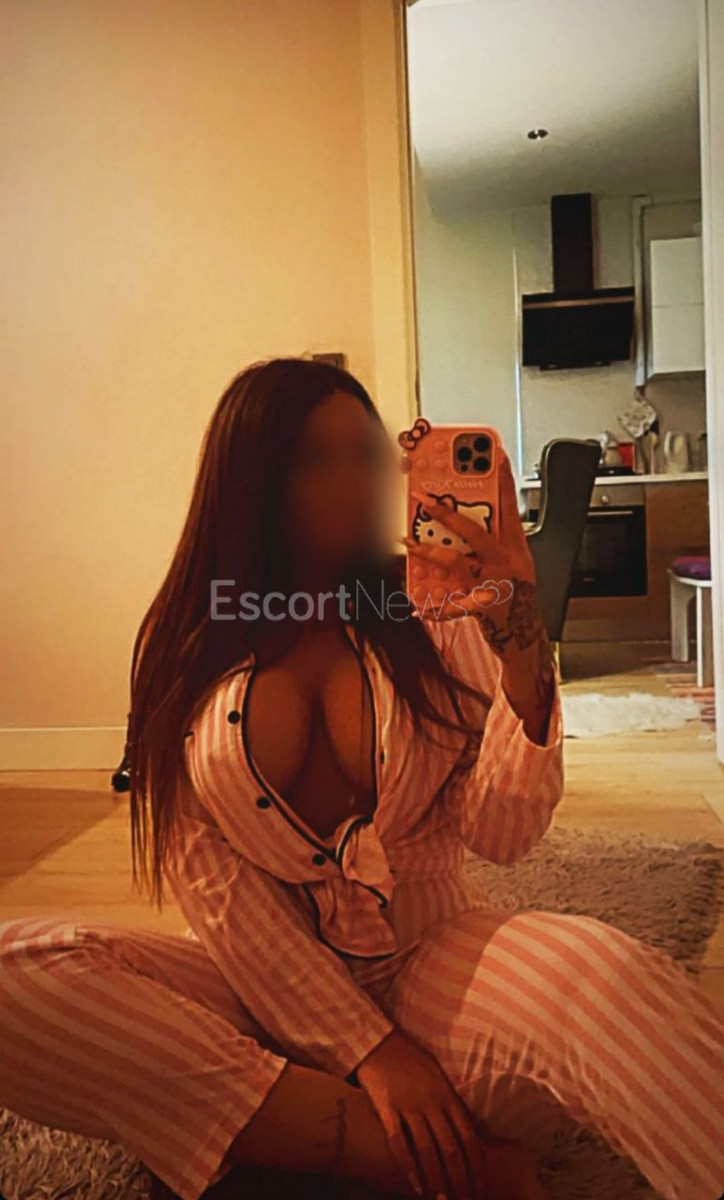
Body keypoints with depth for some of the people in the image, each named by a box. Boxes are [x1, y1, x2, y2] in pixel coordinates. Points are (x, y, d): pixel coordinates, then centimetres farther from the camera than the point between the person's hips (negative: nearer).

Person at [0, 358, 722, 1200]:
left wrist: (523, 650, -21)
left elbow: (502, 833, -6)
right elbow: (207, 877, -5)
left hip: (428, 964, -3)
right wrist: (365, 1046, -14)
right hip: (265, 990, 4)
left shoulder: (435, 623, 3)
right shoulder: (187, 654, 2)